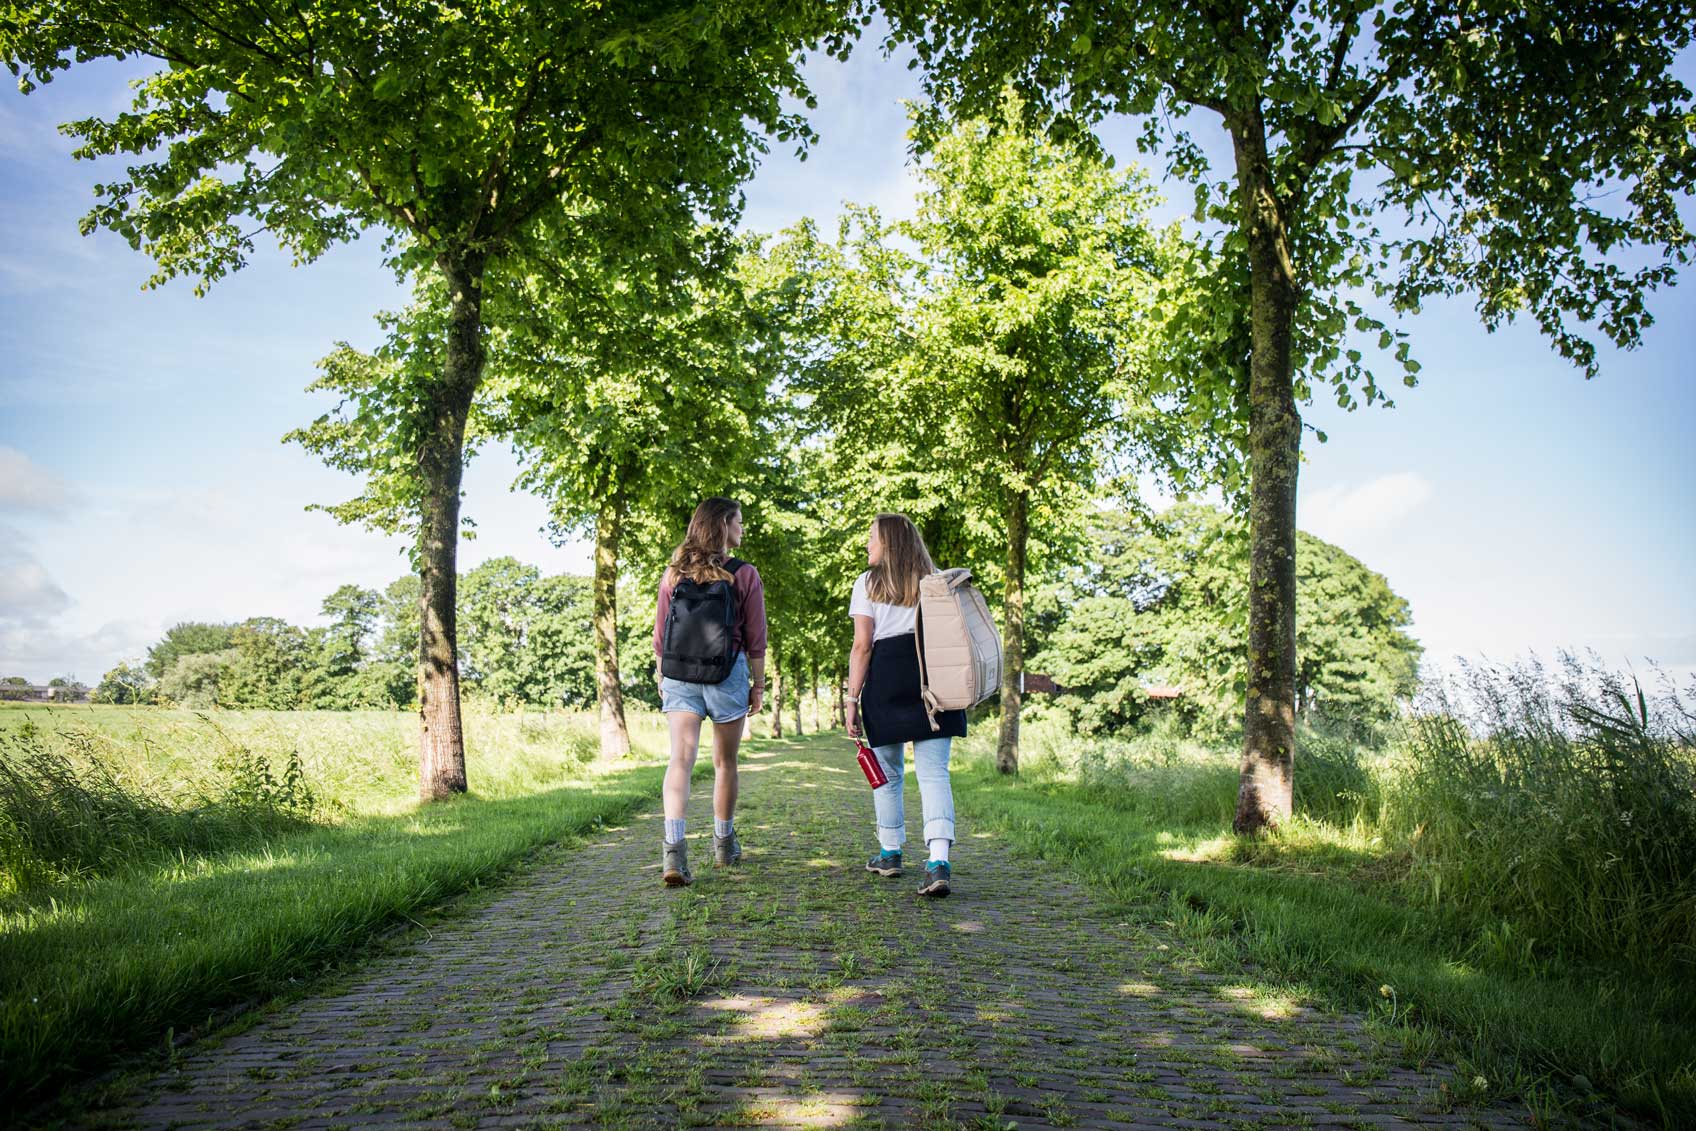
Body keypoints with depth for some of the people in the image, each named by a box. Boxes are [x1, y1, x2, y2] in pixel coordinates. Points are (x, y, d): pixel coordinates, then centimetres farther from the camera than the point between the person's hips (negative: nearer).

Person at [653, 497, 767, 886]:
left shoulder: (674, 574, 5)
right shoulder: (744, 575, -4)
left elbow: (660, 634, 8)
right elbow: (755, 638, -2)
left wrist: (661, 677, 19)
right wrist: (758, 684, 7)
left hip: (679, 674, 2)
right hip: (728, 672, -2)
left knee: (681, 758, -6)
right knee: (725, 761, 13)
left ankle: (673, 848, -24)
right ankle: (724, 844, 30)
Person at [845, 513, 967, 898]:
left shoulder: (868, 583, 5)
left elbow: (862, 646, -2)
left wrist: (852, 699, -1)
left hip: (886, 680, -2)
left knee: (887, 773, 14)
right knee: (934, 772, -3)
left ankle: (890, 853, 27)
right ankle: (939, 862, -18)